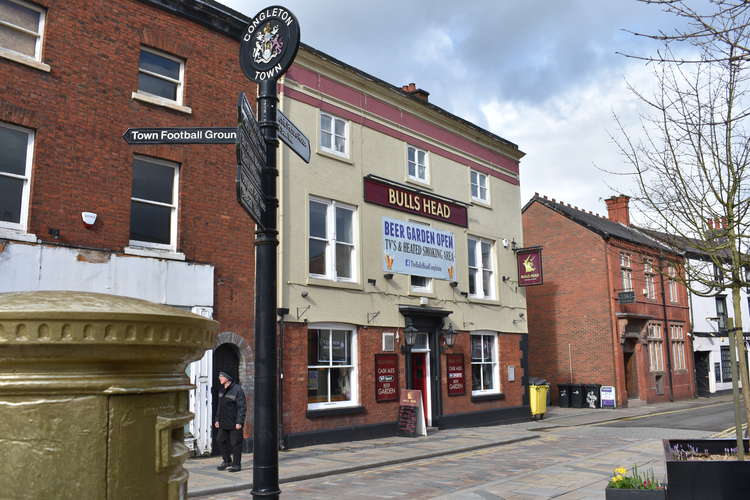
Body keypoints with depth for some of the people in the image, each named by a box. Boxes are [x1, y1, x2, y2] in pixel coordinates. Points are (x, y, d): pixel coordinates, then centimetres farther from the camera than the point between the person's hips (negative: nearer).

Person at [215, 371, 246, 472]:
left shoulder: (237, 390, -14)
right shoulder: (221, 389, 11)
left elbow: (241, 407, -16)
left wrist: (239, 422, -20)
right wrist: (217, 419, 16)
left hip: (234, 423, -8)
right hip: (223, 422, 8)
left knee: (235, 443, -1)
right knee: (221, 440, 12)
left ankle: (236, 464, 10)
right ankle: (226, 461, 30)